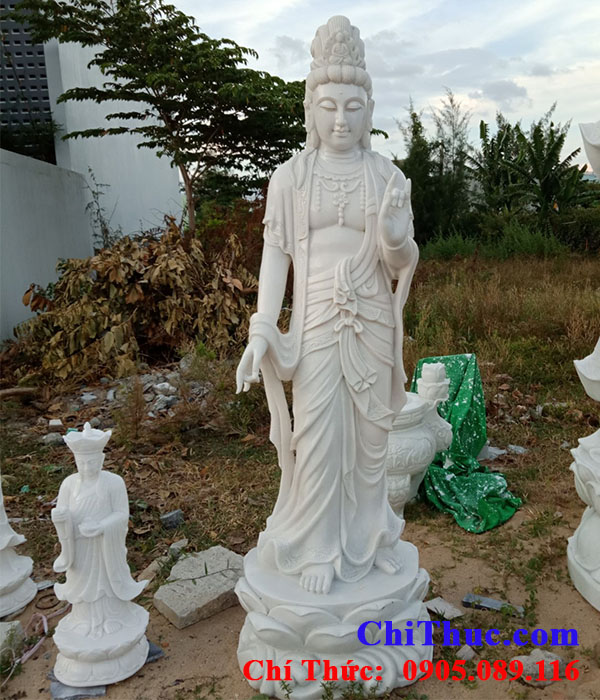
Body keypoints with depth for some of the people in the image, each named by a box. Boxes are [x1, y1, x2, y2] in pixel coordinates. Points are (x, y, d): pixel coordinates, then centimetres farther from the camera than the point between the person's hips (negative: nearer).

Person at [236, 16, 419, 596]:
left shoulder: (389, 177, 3)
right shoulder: (289, 177, 0)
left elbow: (404, 261, 4)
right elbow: (275, 254, -2)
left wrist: (395, 233, -20)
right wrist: (261, 330, -12)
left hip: (372, 325, 2)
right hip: (315, 324, -1)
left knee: (369, 435, 12)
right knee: (318, 437, 3)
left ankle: (369, 535, 33)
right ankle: (319, 548, 22)